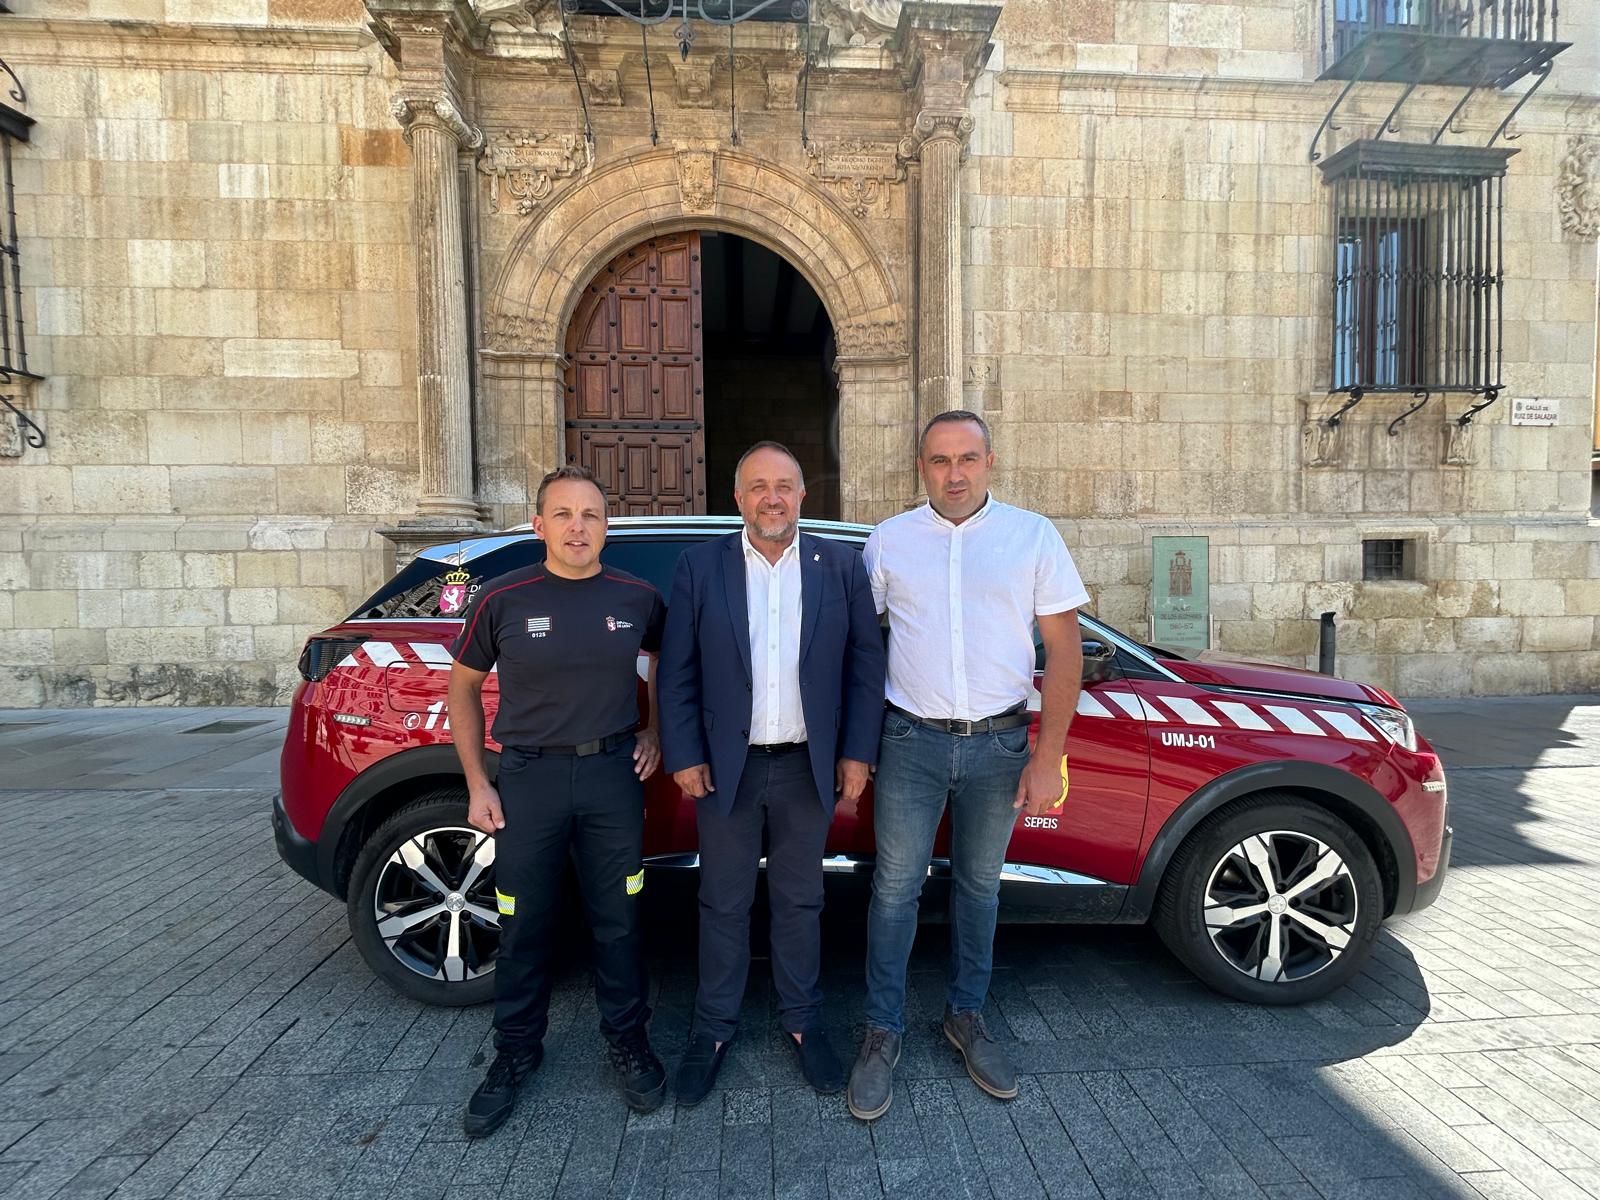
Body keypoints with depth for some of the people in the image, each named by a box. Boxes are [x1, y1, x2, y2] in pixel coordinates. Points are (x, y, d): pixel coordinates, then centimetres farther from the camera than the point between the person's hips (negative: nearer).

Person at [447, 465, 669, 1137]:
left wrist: (654, 731, 7)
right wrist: (477, 785, 1)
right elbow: (463, 686, 4)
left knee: (618, 919, 12)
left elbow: (667, 659, 17)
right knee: (524, 925, 12)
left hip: (614, 773, 1)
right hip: (529, 776, 0)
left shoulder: (637, 598, -2)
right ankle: (516, 1052, 34)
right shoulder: (503, 599, -6)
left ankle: (627, 1039, 33)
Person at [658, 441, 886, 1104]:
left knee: (800, 901, 16)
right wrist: (684, 755, -5)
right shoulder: (700, 565, -2)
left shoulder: (841, 565, -1)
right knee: (723, 904, 14)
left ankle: (801, 1021, 36)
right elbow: (676, 671, -1)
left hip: (809, 766, 1)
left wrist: (857, 752, -2)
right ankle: (713, 1028, 33)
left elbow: (865, 662, 1)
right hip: (727, 765, 0)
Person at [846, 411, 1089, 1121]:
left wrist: (1048, 757, -7)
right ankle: (883, 1033, 24)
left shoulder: (1032, 536, -1)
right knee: (895, 887, 5)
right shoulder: (889, 540, 1)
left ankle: (965, 1017, 36)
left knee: (979, 885, 15)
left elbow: (1064, 648, -2)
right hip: (912, 741, 0)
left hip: (998, 742, 1)